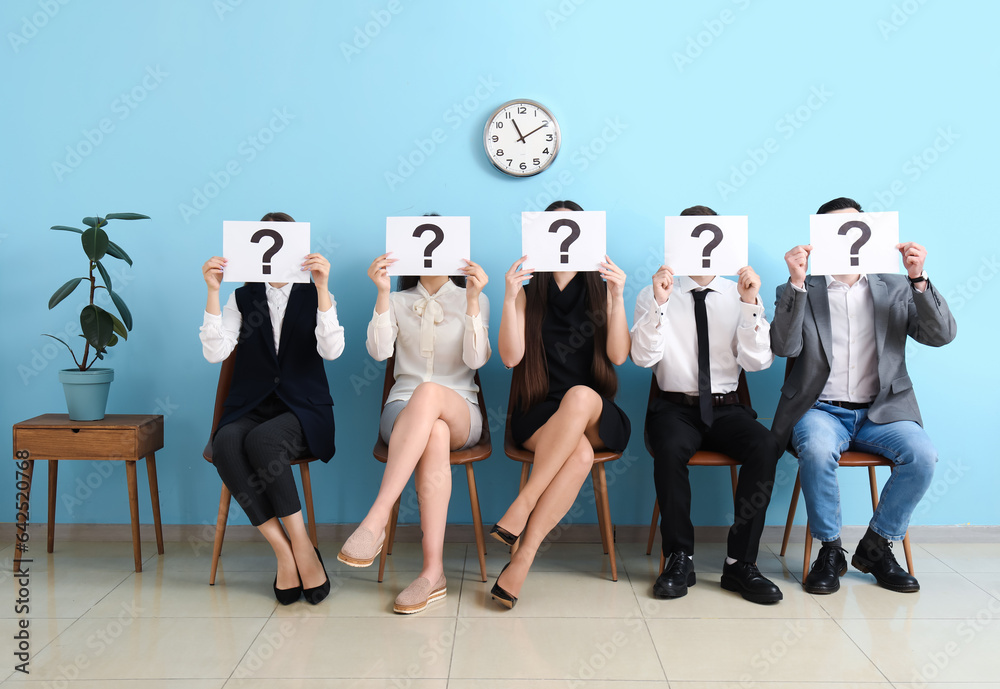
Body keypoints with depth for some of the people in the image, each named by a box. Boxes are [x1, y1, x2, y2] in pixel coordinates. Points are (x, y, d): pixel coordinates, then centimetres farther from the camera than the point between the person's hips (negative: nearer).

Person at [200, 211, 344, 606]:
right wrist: (212, 292, -12)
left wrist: (323, 287, -21)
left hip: (302, 410, -2)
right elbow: (215, 353, -4)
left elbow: (331, 350, -12)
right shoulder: (242, 297, 12)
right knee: (225, 443, -32)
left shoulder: (315, 295, 7)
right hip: (251, 408, 2)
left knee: (262, 440, -35)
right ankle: (284, 550, -26)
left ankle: (299, 547, -23)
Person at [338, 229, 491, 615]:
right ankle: (433, 571, -42)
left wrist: (472, 299, -14)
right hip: (403, 409, 1)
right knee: (435, 433, -38)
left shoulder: (474, 298, 13)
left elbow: (476, 358, -5)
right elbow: (379, 351, -3)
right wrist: (382, 293, -12)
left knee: (428, 393, -39)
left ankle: (376, 519, -43)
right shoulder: (398, 301, 16)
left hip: (460, 412, 0)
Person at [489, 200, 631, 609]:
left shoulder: (601, 291, 10)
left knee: (581, 395, -38)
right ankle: (524, 558, -32)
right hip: (537, 416, -1)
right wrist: (510, 298, -16)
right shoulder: (528, 293, 8)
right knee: (580, 454, -36)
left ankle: (521, 508, -35)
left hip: (596, 418, 1)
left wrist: (617, 299, -15)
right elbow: (510, 356, -7)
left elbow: (618, 355, -4)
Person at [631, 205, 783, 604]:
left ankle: (740, 564, -15)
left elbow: (758, 361, -3)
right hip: (674, 407, -1)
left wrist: (750, 304, -14)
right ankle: (679, 559, -15)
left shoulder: (739, 295, 8)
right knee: (671, 449, -33)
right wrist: (660, 303, -20)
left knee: (764, 447, -27)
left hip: (726, 408, 2)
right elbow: (643, 357, -9)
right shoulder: (654, 295, 5)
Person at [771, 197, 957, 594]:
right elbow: (784, 347, -10)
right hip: (821, 411, -2)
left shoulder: (895, 289, 13)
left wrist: (918, 280, -14)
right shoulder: (800, 292, 7)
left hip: (881, 411, 2)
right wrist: (796, 283, -19)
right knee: (818, 450, -34)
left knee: (922, 454, -26)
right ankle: (830, 550, -10)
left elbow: (941, 336, -1)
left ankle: (876, 546, -3)